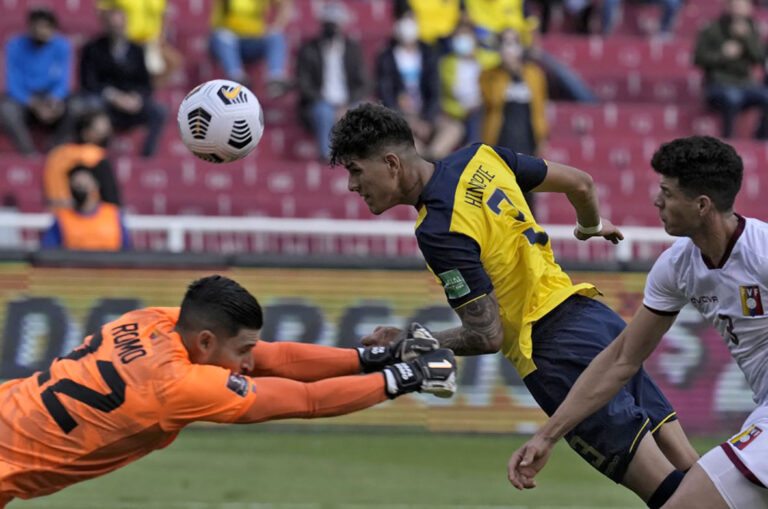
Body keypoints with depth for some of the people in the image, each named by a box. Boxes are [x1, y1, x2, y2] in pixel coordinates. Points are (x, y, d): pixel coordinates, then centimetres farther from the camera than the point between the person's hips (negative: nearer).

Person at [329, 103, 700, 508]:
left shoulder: (438, 230, -16)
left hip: (561, 349, -8)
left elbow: (487, 336, -15)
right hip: (597, 319, 8)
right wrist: (591, 226, 42)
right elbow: (580, 183, 20)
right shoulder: (481, 157, 8)